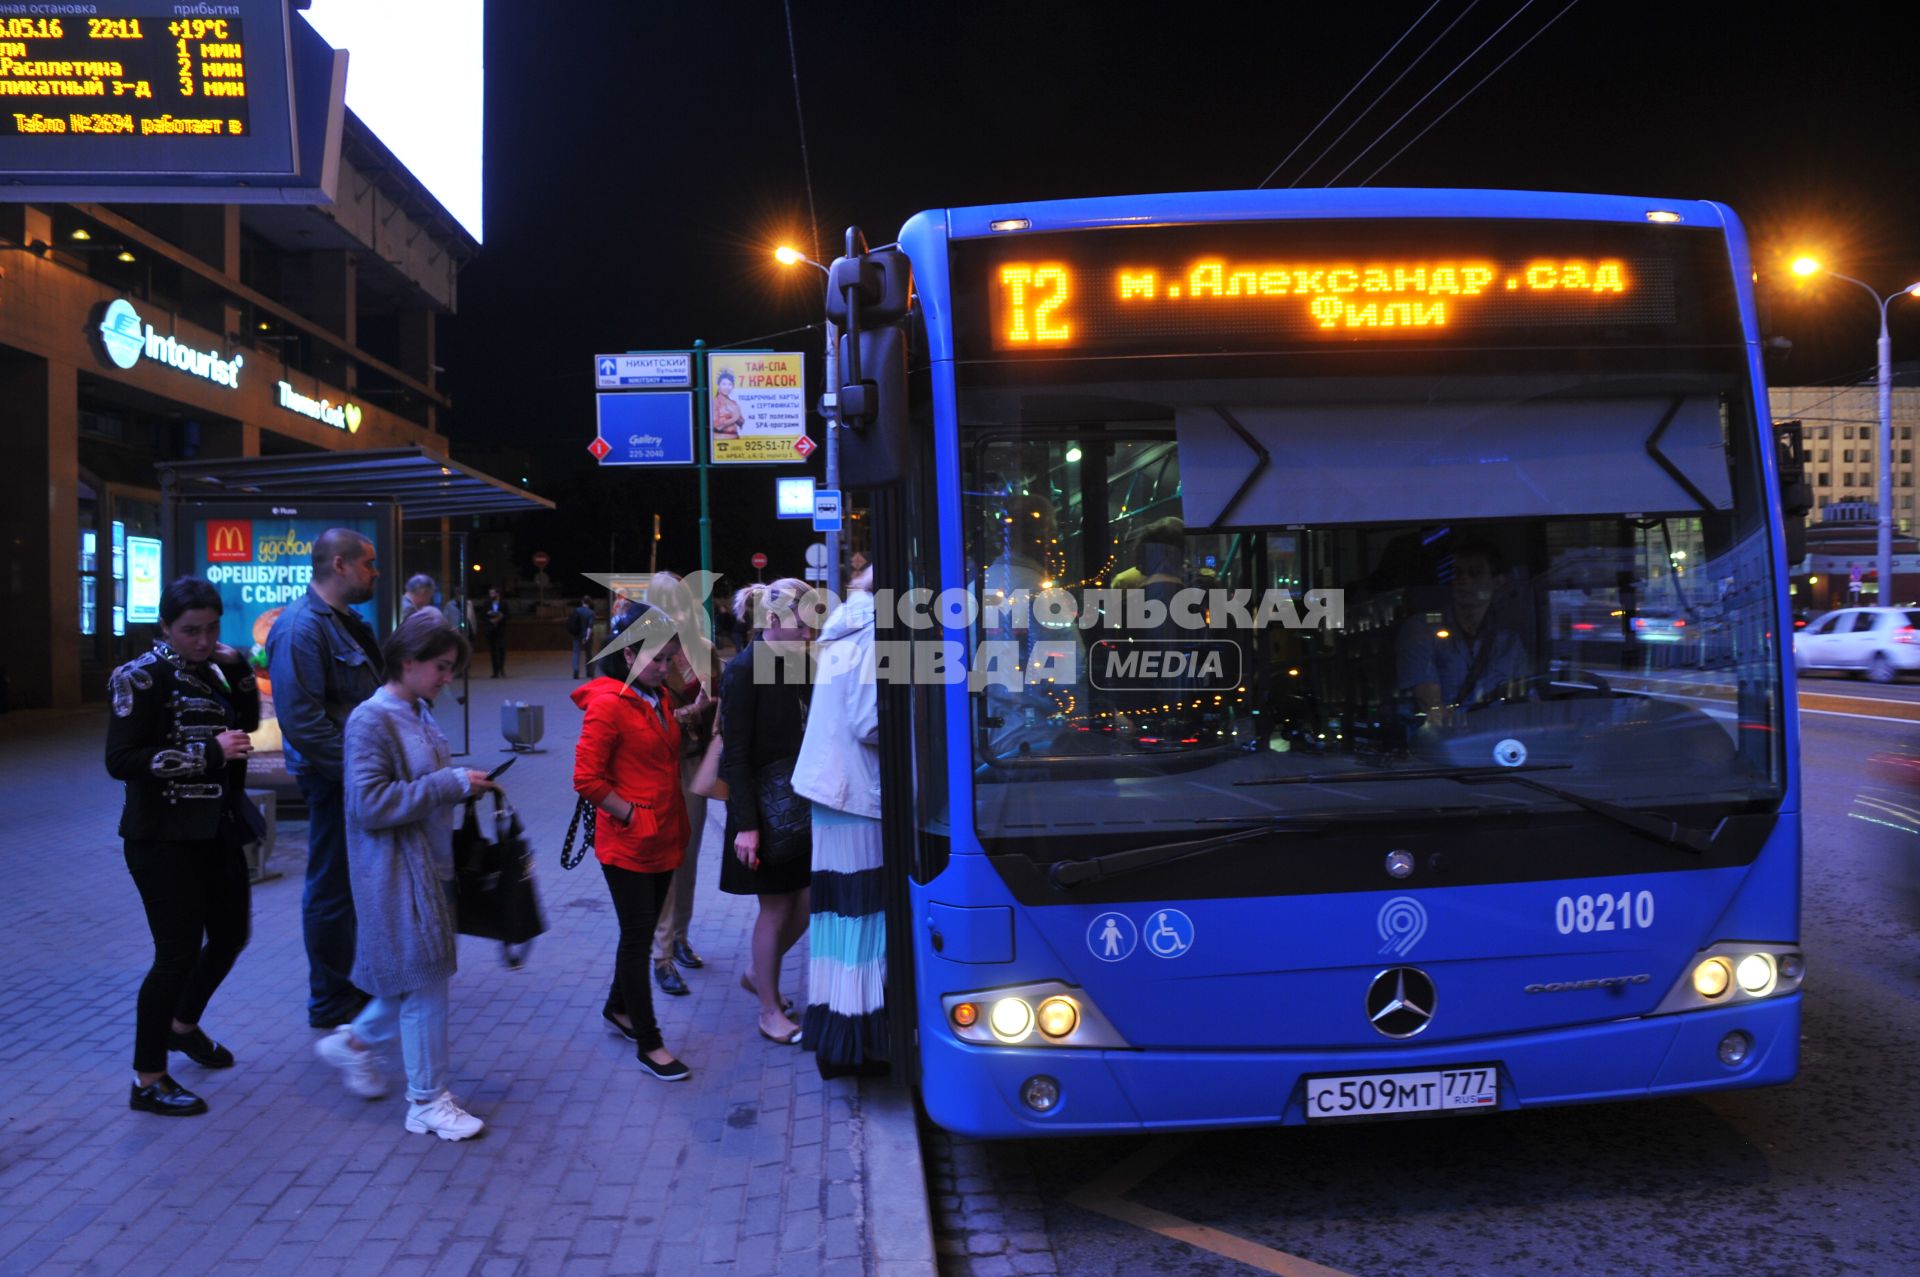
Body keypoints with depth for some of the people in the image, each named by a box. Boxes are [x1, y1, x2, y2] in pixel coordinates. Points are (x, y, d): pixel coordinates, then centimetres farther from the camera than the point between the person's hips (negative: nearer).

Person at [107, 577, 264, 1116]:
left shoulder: (211, 669, 6)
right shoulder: (142, 678, -13)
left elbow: (246, 725, 15)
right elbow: (120, 760, -20)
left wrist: (239, 671, -1)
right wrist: (208, 753, -25)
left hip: (217, 829, 8)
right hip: (164, 838, -7)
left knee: (231, 934, 17)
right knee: (178, 952, -5)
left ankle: (183, 1025, 42)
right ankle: (147, 1082, 9)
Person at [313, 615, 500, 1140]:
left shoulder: (420, 713, 9)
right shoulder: (372, 720, -17)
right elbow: (370, 804, -23)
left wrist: (467, 788, 4)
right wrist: (451, 784, -23)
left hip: (433, 865, 9)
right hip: (396, 874, -9)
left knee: (420, 978, 17)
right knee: (423, 982, 0)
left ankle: (353, 1042, 40)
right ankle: (427, 1101, 14)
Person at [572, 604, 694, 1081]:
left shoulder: (658, 699, 8)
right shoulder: (608, 704, -17)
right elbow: (586, 780, -18)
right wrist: (633, 816, -15)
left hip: (663, 840, 8)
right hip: (627, 845, -8)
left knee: (643, 930, 19)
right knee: (638, 937, 1)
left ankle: (618, 1008, 39)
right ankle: (648, 1042, 12)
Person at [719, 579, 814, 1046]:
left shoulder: (798, 665, 5)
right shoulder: (743, 670, -13)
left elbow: (810, 736, 7)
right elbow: (735, 753, -15)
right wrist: (745, 825, -17)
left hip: (802, 803, 6)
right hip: (765, 807, -6)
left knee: (807, 902, 10)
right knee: (777, 909, 4)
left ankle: (757, 974, 36)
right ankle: (770, 1011, 21)